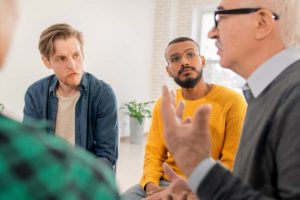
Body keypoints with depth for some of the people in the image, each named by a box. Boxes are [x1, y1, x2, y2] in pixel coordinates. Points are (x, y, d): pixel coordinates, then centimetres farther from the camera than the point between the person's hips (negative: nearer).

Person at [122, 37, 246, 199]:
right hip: (164, 183, 4)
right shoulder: (162, 104, 6)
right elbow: (154, 153, 8)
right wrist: (151, 184, -11)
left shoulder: (232, 101, -10)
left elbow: (233, 163, -10)